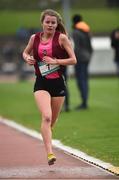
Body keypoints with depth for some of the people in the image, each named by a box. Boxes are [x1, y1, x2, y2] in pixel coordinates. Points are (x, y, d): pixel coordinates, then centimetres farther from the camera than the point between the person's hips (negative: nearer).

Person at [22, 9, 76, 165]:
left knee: (53, 120, 13)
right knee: (46, 117, -20)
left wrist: (55, 61, -15)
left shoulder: (62, 38, -5)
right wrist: (27, 58, -1)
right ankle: (50, 154, -26)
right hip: (41, 83, 0)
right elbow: (25, 53, 21)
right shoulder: (34, 38, 3)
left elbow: (73, 60, -5)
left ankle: (47, 133, 48)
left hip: (58, 82, 0)